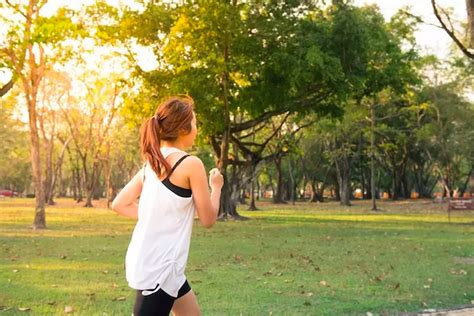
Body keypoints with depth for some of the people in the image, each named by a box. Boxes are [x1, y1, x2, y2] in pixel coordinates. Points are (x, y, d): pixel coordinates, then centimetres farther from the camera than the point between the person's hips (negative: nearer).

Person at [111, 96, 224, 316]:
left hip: (146, 260, 9)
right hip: (158, 267, -9)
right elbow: (208, 219, -6)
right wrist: (216, 187, 10)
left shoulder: (152, 162, 8)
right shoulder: (191, 164, -14)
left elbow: (119, 204, 11)